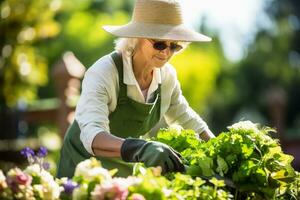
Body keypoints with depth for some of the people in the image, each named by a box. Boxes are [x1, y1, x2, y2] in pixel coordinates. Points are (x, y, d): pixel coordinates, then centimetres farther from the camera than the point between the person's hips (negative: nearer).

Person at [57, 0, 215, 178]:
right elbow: (92, 136, -42)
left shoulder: (167, 74, -8)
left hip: (129, 169, 5)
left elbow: (184, 117, 13)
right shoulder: (103, 72, -27)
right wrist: (140, 148, -60)